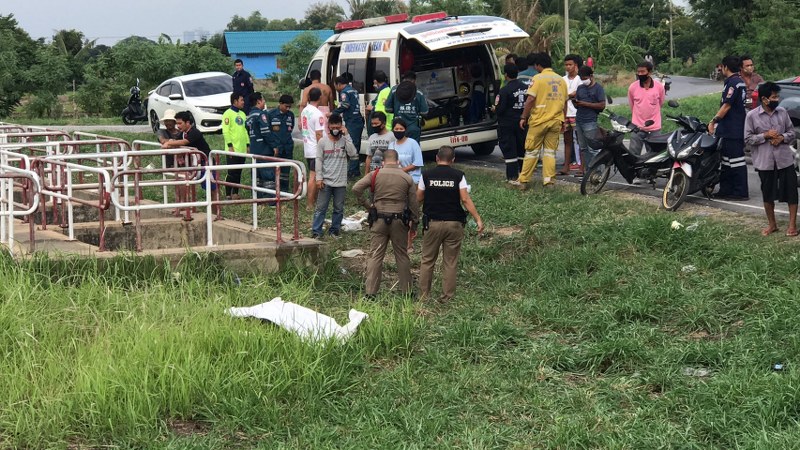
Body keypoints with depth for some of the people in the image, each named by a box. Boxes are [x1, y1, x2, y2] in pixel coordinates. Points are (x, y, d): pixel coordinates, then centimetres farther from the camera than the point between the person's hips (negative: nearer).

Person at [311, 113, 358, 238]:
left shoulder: (345, 140, 2)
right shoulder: (322, 141, 1)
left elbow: (353, 155, -13)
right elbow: (319, 160, 0)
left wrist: (347, 136, -14)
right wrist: (319, 178, -8)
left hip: (341, 181, 1)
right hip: (326, 181, -1)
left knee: (339, 208, 8)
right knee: (321, 207, 0)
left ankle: (334, 229, 20)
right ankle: (316, 231, 4)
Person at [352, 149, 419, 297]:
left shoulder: (375, 175, -1)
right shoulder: (407, 178, 2)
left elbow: (356, 188, -11)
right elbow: (413, 203, 4)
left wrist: (366, 204, -1)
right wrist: (414, 223, 12)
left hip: (379, 219, -1)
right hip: (399, 221, 1)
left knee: (375, 255, 1)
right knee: (402, 255, 11)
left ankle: (370, 291, -3)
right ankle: (406, 290, 16)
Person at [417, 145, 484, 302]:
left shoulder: (427, 175, -2)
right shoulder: (458, 175, -4)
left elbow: (419, 198, 5)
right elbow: (465, 199, -10)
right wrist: (478, 219, -7)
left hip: (432, 223, 0)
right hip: (454, 223, 0)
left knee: (427, 260, 11)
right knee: (450, 263, 7)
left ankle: (423, 295, 14)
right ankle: (447, 297, 10)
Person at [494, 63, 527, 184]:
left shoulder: (505, 90, -17)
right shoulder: (526, 88, 1)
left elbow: (500, 109, -17)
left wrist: (495, 109, 5)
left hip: (507, 124, -6)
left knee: (509, 151, -1)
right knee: (522, 150, 16)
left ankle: (512, 177, -3)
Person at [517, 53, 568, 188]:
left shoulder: (538, 78, -8)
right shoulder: (561, 80, 10)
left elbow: (530, 99, -15)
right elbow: (565, 102, 14)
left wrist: (523, 117, -8)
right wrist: (562, 120, 23)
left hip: (539, 120, -4)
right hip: (556, 121, 4)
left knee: (531, 151, 3)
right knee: (550, 151, 10)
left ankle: (524, 181, 5)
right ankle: (549, 181, 6)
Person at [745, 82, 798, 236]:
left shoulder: (782, 112, 3)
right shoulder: (752, 116, -6)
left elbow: (792, 132, 9)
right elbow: (748, 138, -5)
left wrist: (782, 137, -11)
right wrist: (765, 135, -16)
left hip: (785, 159, 2)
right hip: (765, 161, -2)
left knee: (791, 191, 1)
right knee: (768, 194, 9)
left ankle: (792, 224, 11)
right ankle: (772, 224, 24)